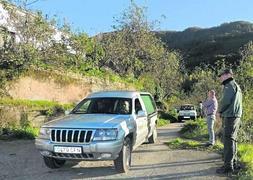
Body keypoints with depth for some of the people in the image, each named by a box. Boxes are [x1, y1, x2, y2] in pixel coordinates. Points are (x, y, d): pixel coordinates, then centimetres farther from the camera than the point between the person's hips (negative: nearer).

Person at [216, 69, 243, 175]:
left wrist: (220, 111, -3)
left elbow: (226, 100, -20)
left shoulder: (230, 85, -10)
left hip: (230, 116, -10)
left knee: (228, 141, -9)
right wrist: (223, 112, 11)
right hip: (235, 116, 10)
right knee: (232, 140, 15)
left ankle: (228, 166, -7)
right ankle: (233, 163, 23)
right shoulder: (236, 86, 21)